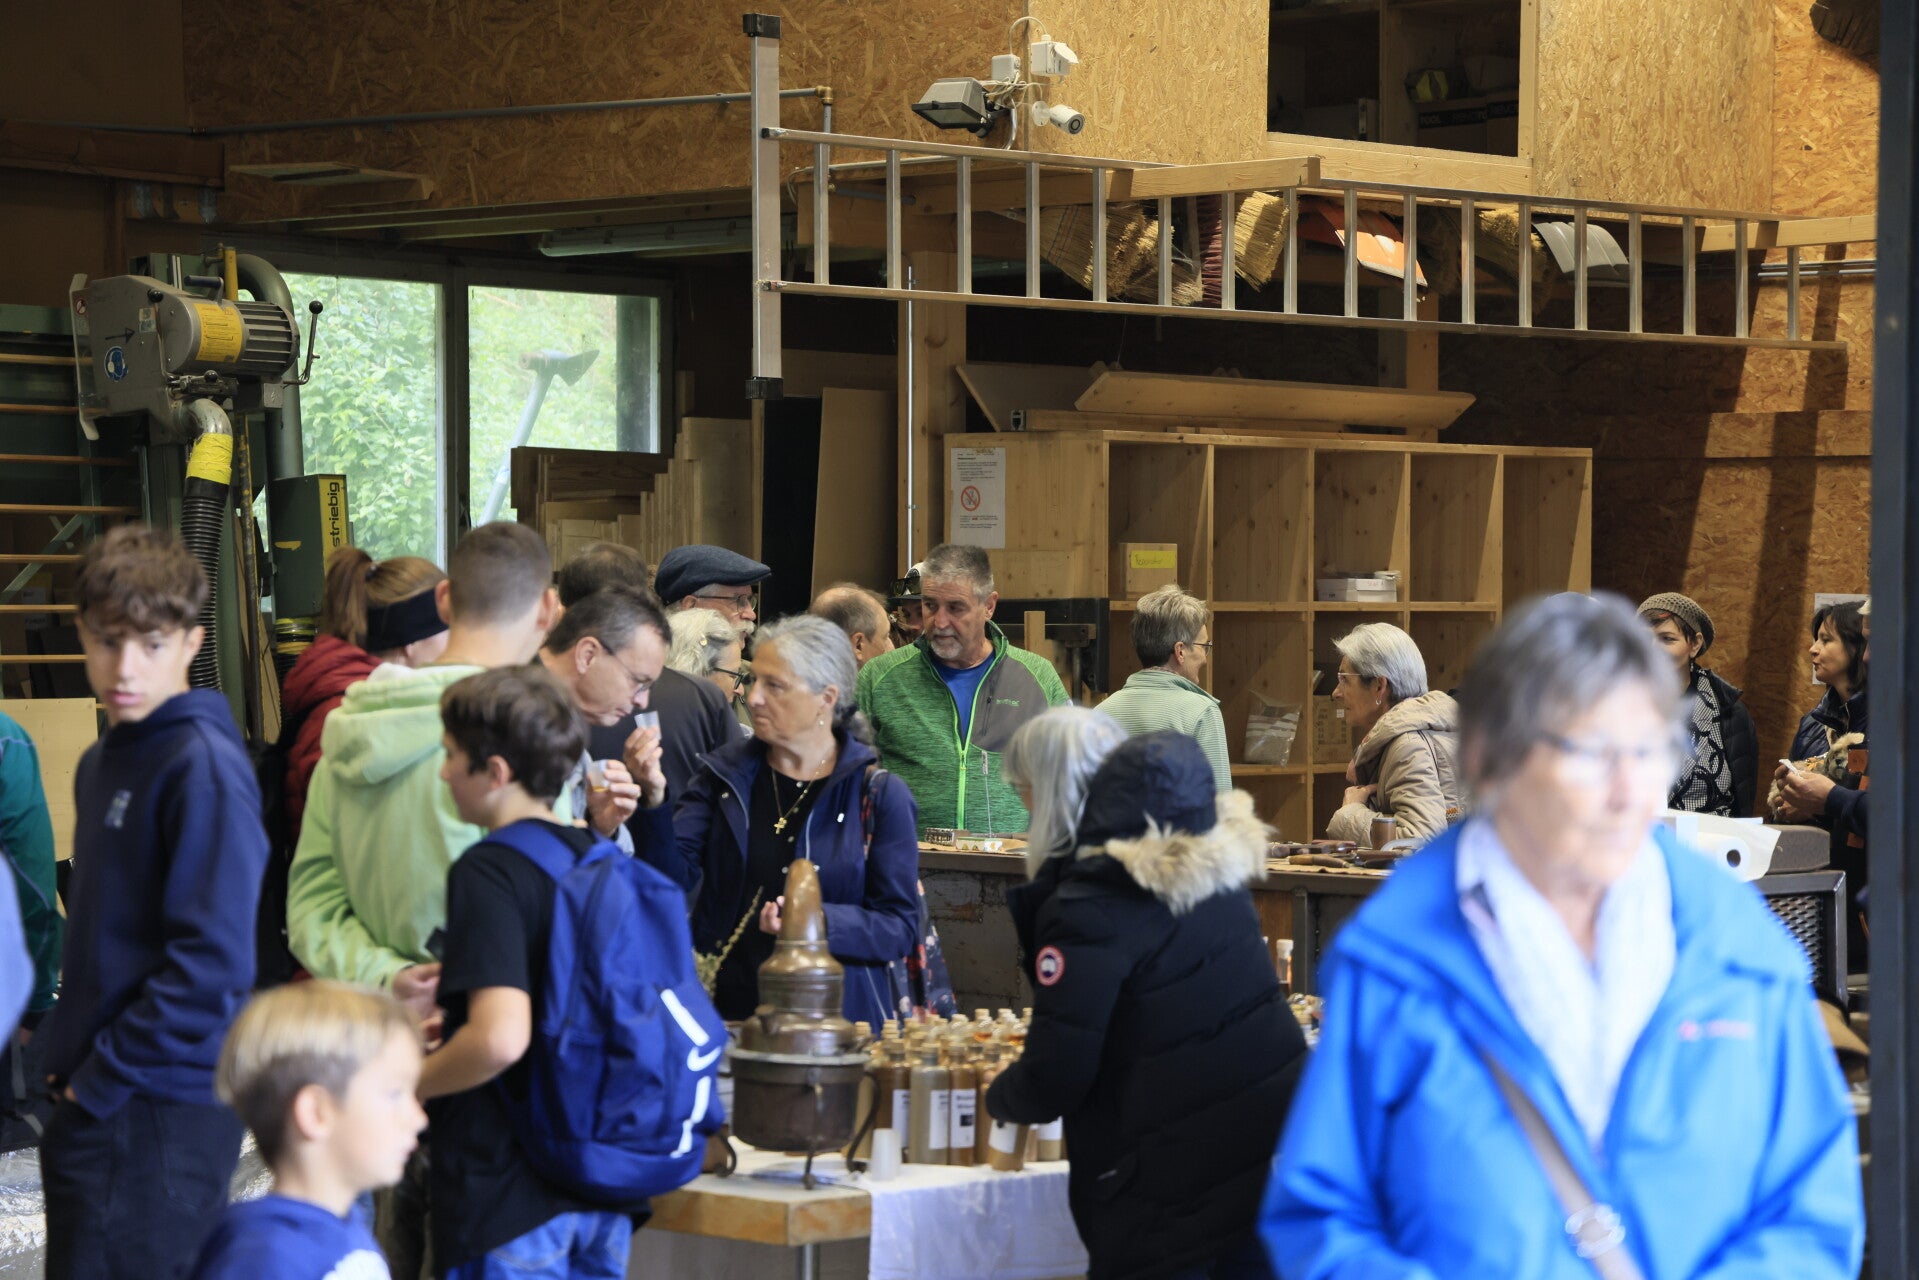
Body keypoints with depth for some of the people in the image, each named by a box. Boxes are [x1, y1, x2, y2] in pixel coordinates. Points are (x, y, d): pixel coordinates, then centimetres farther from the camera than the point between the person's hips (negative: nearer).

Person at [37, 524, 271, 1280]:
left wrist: (99, 1082, -15)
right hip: (96, 1102, 9)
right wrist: (69, 1057, 9)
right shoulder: (103, 763, 15)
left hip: (158, 1112, -9)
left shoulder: (204, 766, -14)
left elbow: (211, 963, -20)